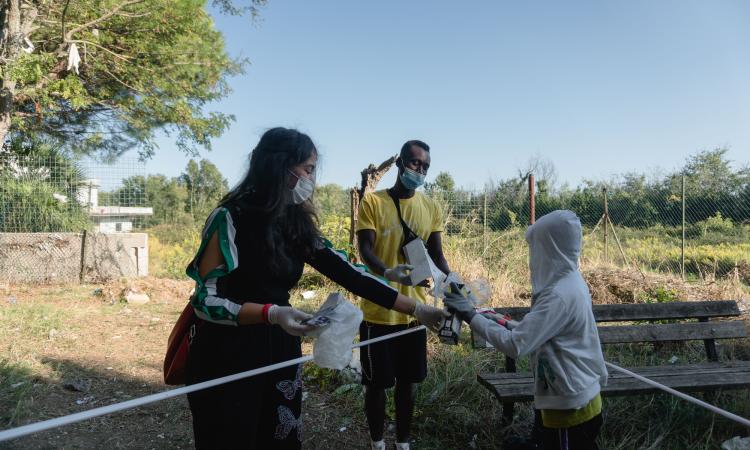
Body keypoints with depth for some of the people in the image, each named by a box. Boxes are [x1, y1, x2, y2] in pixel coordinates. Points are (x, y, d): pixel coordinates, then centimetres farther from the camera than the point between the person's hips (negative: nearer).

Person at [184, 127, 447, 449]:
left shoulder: (296, 224, 4)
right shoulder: (230, 219, -15)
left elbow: (348, 275, 1)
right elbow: (206, 300, -17)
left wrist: (417, 309, -1)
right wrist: (270, 313, -30)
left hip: (280, 353, 6)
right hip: (226, 357, -6)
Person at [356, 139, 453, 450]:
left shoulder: (431, 207, 5)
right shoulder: (373, 201, -7)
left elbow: (436, 255, 6)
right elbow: (365, 250, -14)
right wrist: (387, 272, -35)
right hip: (378, 311, -3)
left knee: (407, 381, 15)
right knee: (376, 382, 9)